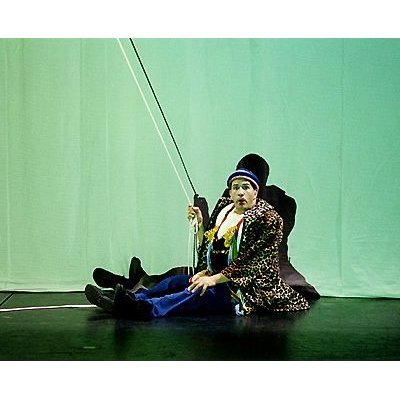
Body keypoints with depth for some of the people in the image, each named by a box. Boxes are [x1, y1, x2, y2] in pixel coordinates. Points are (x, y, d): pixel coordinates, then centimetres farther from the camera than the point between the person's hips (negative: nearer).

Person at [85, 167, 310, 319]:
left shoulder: (267, 219, -9)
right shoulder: (225, 209, 13)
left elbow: (250, 261, -17)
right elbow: (207, 248, 17)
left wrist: (215, 278, -23)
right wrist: (200, 223, 1)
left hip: (249, 289, -9)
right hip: (219, 279, 9)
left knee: (203, 292, -33)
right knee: (175, 281, -8)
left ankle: (147, 310, -56)